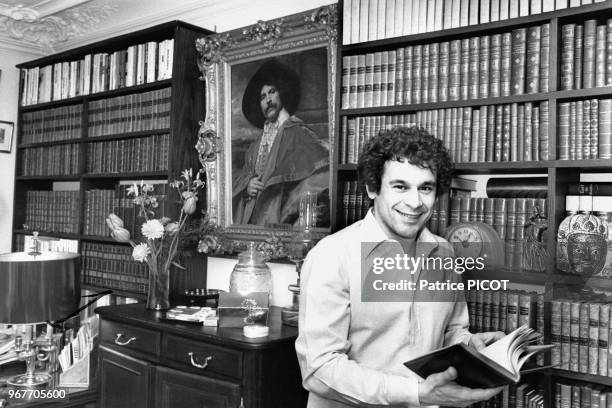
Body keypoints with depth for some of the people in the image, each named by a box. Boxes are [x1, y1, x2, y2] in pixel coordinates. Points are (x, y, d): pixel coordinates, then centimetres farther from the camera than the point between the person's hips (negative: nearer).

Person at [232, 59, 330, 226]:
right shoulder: (256, 146, 15)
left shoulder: (296, 132, -4)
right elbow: (237, 179, 17)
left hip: (279, 222, -5)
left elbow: (325, 166, -14)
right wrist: (247, 185, -5)